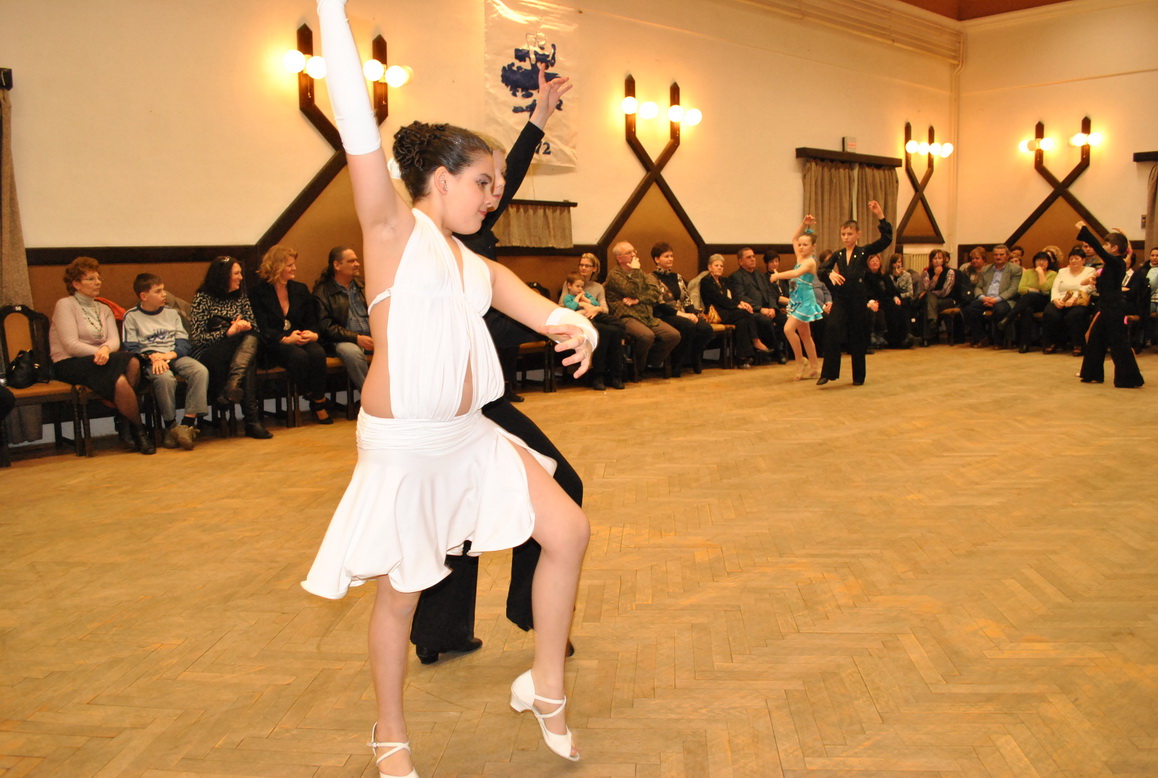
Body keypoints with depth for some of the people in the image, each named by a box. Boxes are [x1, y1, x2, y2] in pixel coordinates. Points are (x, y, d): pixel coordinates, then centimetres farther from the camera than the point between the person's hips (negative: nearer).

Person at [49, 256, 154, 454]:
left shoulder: (104, 309, 20)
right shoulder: (65, 305, 1)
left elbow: (114, 340, 2)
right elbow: (71, 345, -10)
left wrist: (105, 349, -20)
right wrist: (100, 353, -17)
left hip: (95, 362, 5)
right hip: (69, 364, -5)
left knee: (132, 362, -30)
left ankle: (126, 428, -25)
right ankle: (137, 429, -17)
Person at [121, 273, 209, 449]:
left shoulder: (172, 313, 21)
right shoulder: (132, 317, 10)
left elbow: (184, 342, 11)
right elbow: (131, 348, -1)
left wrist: (170, 354, -10)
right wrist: (153, 357, -19)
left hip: (175, 356, 3)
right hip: (150, 360, -3)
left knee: (200, 371, -29)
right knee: (165, 378, -38)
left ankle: (187, 424, -32)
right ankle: (171, 426, -22)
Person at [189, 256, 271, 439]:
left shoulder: (241, 297, 17)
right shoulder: (202, 298, 1)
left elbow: (254, 326, 13)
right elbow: (197, 337, -8)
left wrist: (245, 326, -11)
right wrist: (229, 332, -20)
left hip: (239, 353, 4)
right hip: (208, 354, -4)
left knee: (250, 338, -32)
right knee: (248, 366, -34)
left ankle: (232, 386, -44)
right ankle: (252, 420, -37)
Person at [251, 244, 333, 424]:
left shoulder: (301, 289, 15)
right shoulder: (259, 293, 0)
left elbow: (313, 322, 12)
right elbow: (262, 329, -8)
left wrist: (313, 334, -12)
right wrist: (285, 339, -25)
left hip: (301, 340, 4)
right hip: (274, 345, -3)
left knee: (318, 353, -31)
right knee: (299, 356, -35)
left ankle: (318, 402, -18)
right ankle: (318, 402, -16)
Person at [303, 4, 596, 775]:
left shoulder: (480, 267, 11)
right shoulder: (393, 230, -7)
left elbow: (545, 311, 2)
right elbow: (359, 125, -18)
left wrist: (580, 329, -22)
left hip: (471, 436, 7)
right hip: (401, 446, -6)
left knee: (569, 531, 3)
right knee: (401, 593, 7)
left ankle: (546, 688, 22)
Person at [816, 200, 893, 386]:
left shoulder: (864, 252, 2)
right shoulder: (837, 255, 9)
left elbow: (886, 239, -9)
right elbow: (821, 270, 2)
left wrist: (880, 216, -17)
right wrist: (830, 274, -21)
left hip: (858, 299, -1)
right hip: (840, 298, 1)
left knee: (857, 337, 5)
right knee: (832, 329, -20)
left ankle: (858, 377, 19)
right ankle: (828, 373, -16)